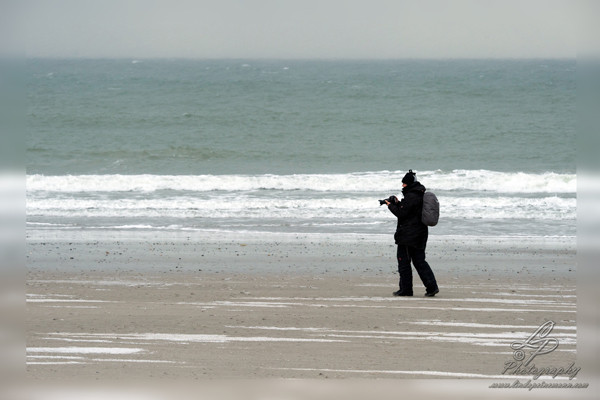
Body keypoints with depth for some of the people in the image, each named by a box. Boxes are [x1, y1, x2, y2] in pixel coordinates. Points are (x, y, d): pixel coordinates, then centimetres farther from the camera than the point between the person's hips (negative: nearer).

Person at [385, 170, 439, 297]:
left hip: (408, 235, -9)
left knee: (404, 261, 1)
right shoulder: (420, 195, 13)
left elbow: (402, 214, -17)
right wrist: (398, 203, 10)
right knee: (419, 261, 10)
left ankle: (405, 289, 4)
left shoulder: (410, 197, -17)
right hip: (420, 234, 9)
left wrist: (391, 205, -4)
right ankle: (431, 286, 1)